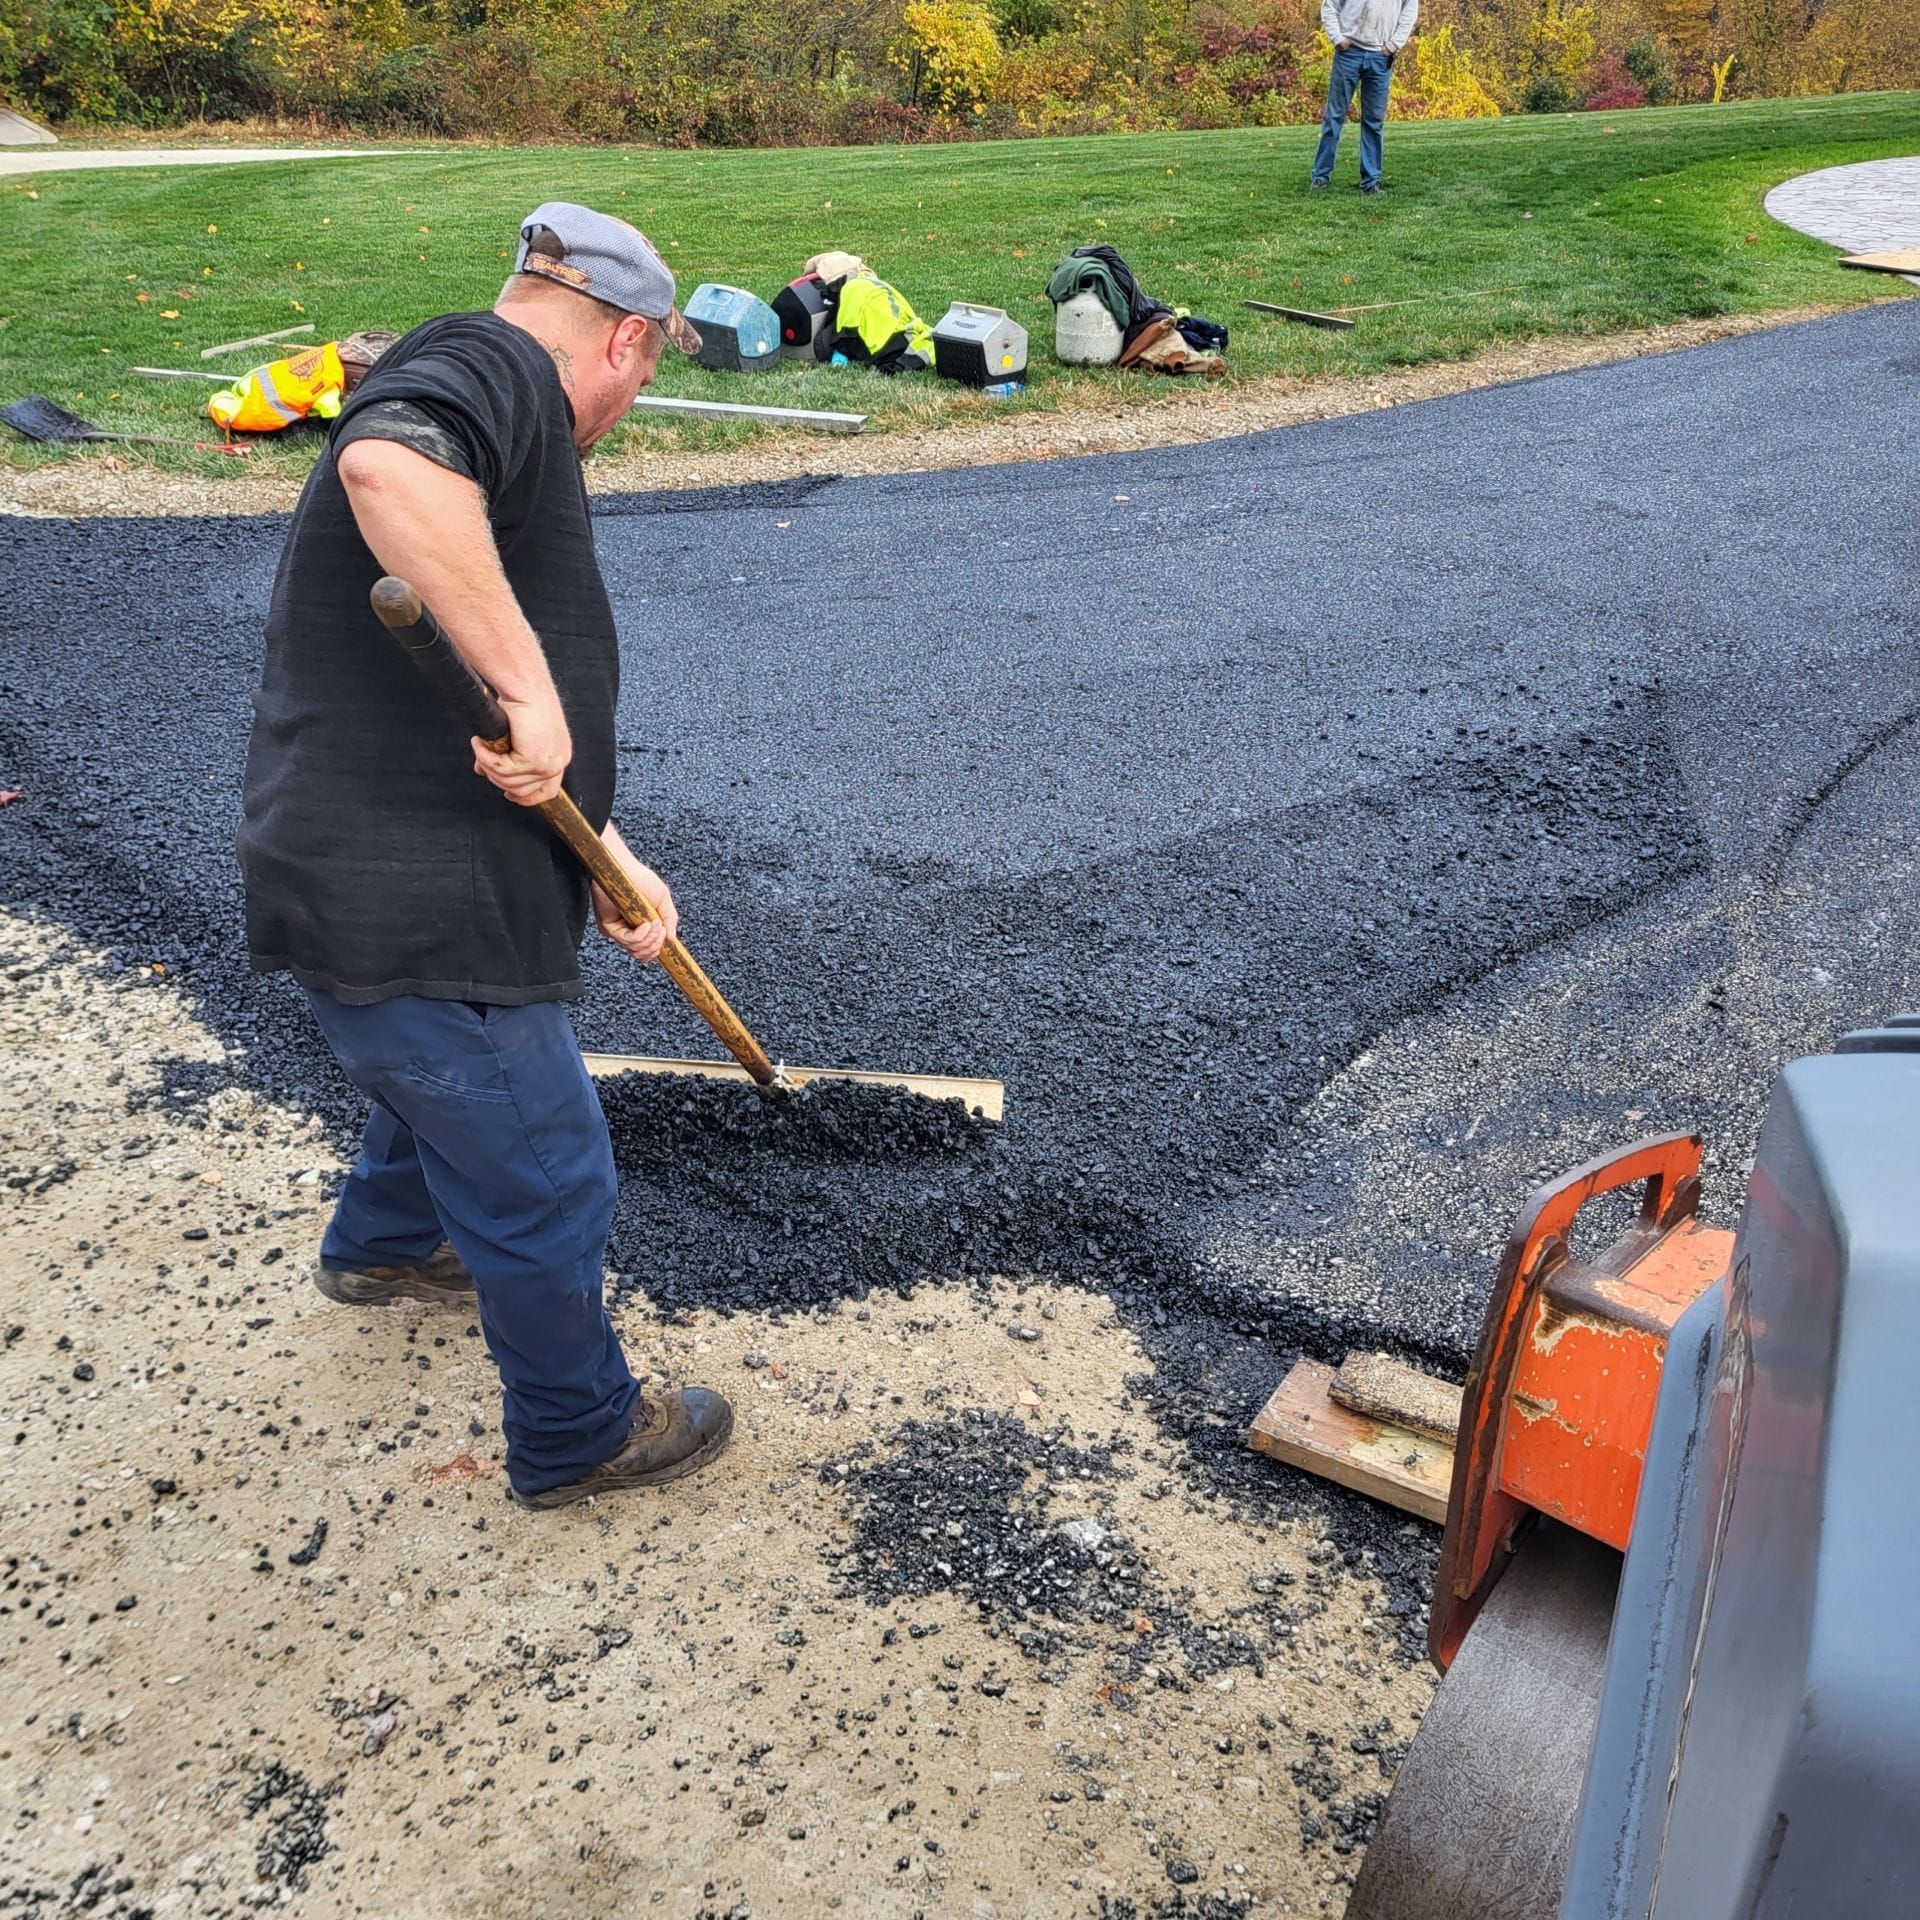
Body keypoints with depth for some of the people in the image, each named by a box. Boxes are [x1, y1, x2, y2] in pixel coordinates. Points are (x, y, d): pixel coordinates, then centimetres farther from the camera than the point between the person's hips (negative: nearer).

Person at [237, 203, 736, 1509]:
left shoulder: (501, 436, 17)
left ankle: (385, 1245, 64)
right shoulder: (492, 366, -13)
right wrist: (528, 689, -34)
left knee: (452, 1081, 37)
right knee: (545, 1184, 9)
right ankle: (579, 1437, 33)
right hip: (417, 918, -10)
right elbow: (384, 464, -39)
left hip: (371, 892, 10)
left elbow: (528, 754, 22)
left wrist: (611, 864, 21)